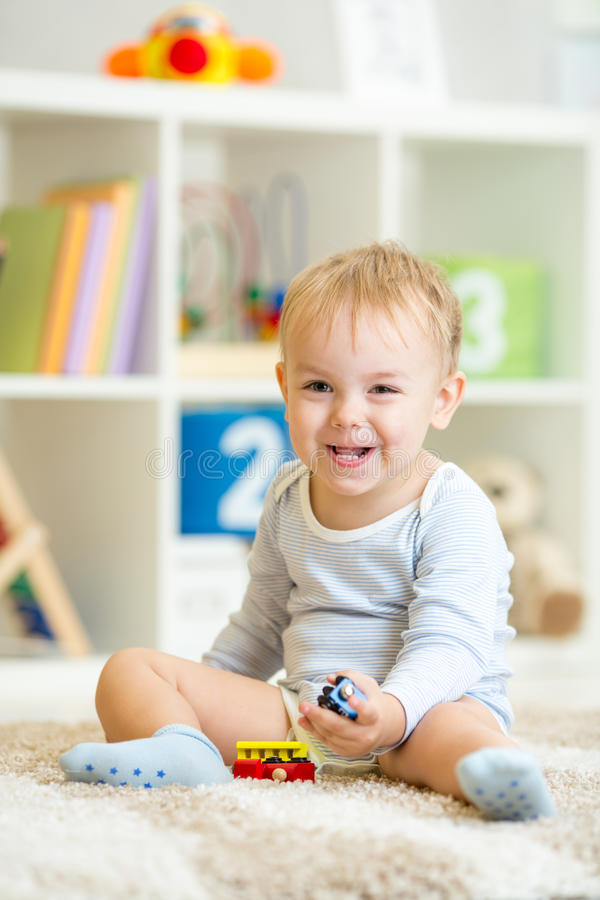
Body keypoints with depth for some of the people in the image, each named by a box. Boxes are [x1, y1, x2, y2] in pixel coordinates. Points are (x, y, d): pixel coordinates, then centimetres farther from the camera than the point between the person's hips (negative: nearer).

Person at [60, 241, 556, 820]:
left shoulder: (452, 510, -12)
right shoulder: (288, 497, 9)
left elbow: (447, 644, -23)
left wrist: (392, 712, -42)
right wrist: (208, 701, 28)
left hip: (428, 704, -6)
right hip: (297, 712, 6)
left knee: (451, 727, -42)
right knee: (129, 670, -4)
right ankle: (181, 747, -33)